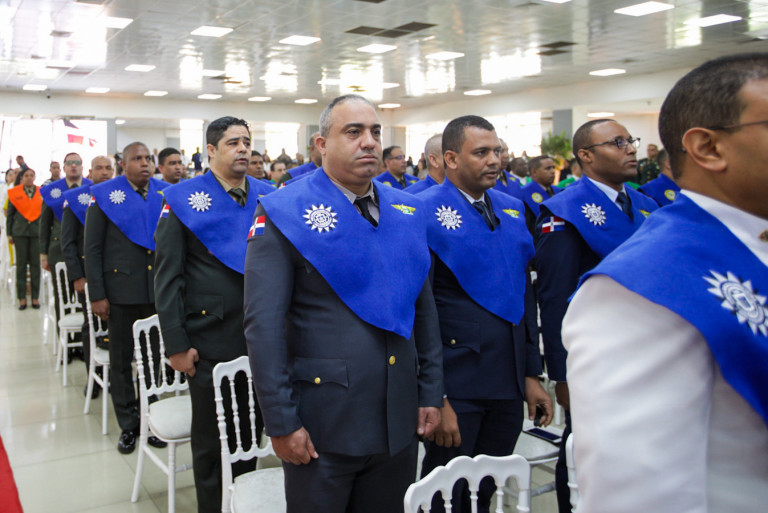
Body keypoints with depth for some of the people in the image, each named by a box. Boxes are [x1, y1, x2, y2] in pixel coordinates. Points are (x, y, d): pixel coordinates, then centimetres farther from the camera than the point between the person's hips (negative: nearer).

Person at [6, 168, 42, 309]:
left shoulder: (41, 192, 7)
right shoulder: (14, 193, 4)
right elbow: (9, 214, 6)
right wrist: (9, 234, 2)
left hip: (36, 232, 1)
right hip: (20, 232, -1)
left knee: (35, 264, 1)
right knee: (21, 264, 3)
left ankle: (35, 297, 8)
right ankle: (22, 298, 8)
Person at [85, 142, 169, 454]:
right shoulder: (105, 195, 0)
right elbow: (92, 248, -1)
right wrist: (97, 295, -6)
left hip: (159, 290, 2)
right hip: (122, 290, -1)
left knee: (155, 357, 8)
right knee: (121, 360, 8)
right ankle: (128, 426, 22)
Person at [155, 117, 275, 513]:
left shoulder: (268, 197, 5)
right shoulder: (184, 198, -4)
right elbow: (167, 276, -6)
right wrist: (176, 344, -10)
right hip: (210, 341, -3)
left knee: (250, 430, 16)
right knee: (210, 436, 11)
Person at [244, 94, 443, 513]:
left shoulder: (407, 212, 7)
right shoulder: (285, 213, -10)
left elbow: (424, 309, 11)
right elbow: (264, 325, -13)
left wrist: (430, 393, 7)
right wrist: (281, 422, -14)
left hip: (399, 423, 5)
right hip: (322, 425, -5)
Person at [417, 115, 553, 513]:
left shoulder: (513, 209, 8)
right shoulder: (425, 214, -12)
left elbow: (524, 297, 12)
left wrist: (532, 375, 10)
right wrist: (434, 397, -16)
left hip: (509, 385, 6)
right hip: (456, 386, -6)